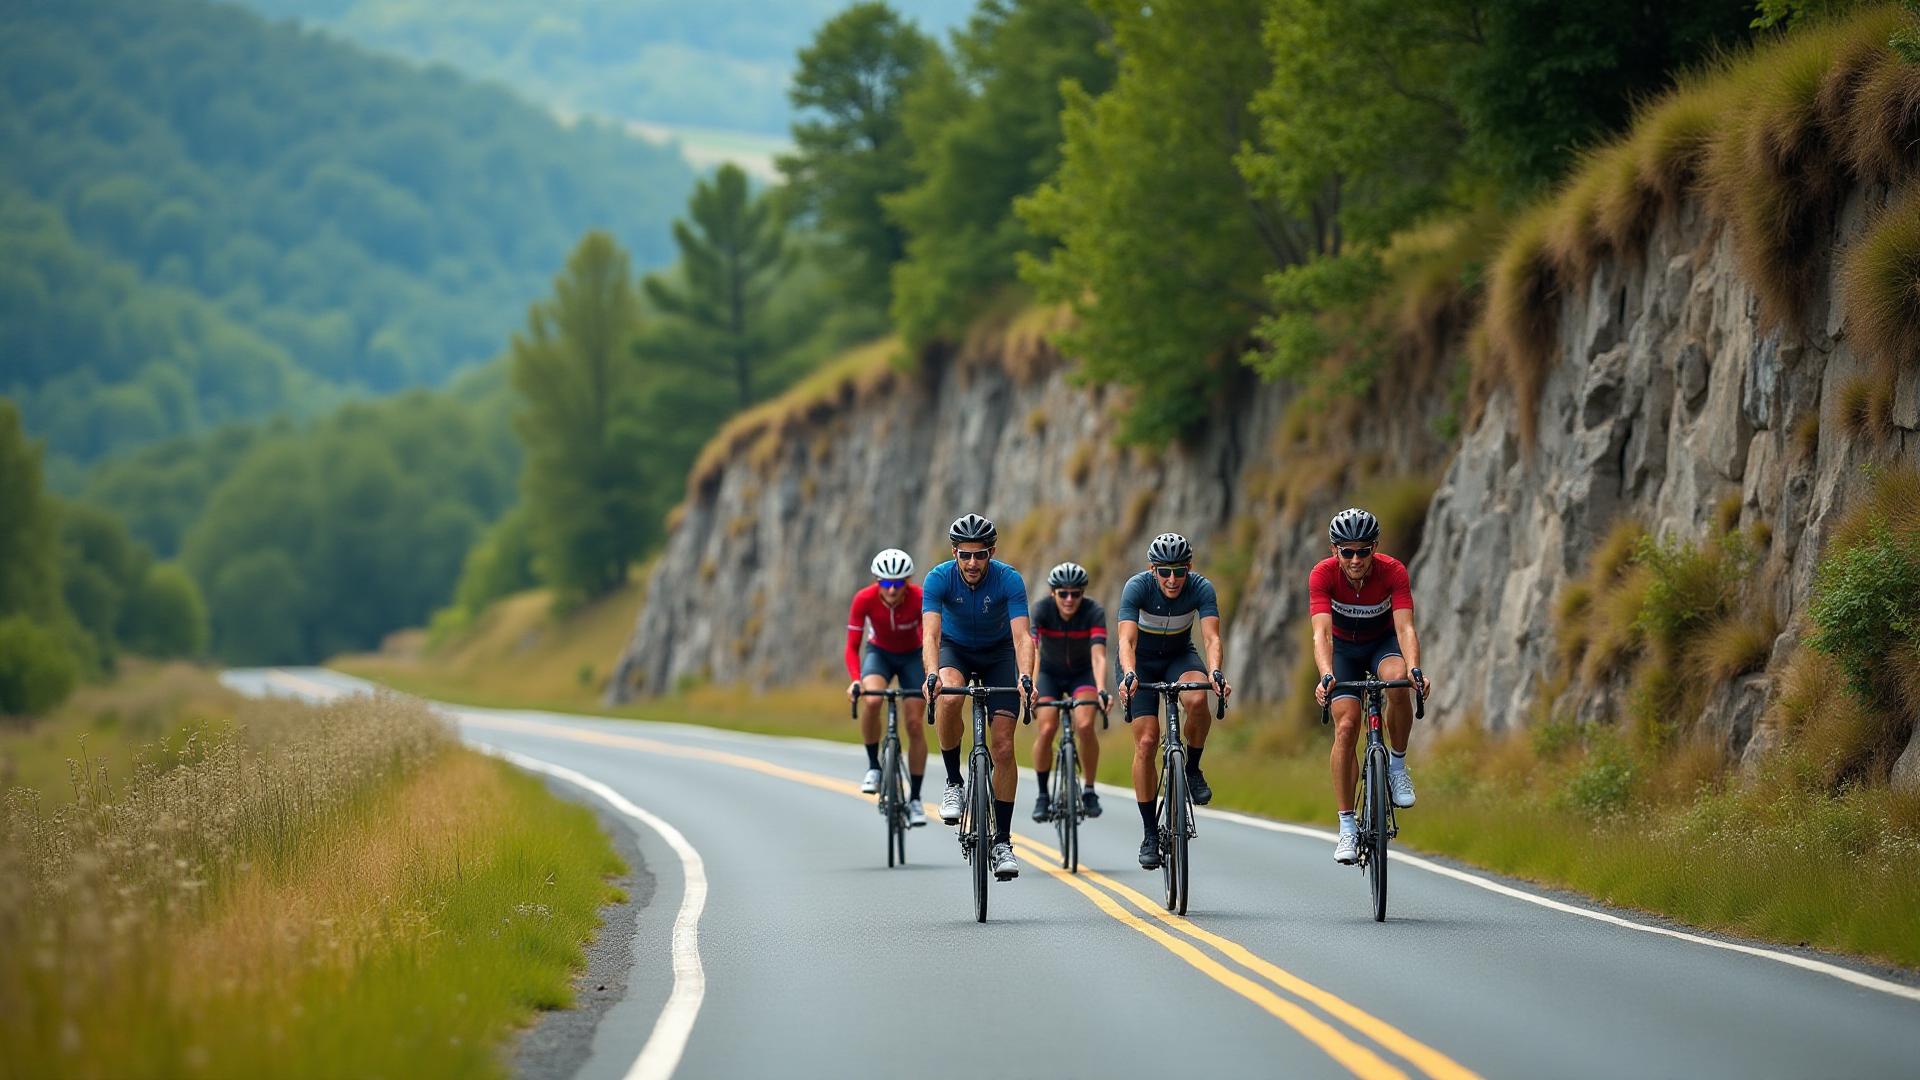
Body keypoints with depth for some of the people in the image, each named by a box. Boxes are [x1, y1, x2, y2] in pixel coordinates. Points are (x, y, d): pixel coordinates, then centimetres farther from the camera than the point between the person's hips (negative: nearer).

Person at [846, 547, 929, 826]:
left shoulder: (920, 599, -29)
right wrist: (855, 680, -39)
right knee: (872, 700, -32)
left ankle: (915, 798, 5)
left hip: (912, 656, 0)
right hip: (879, 653, 0)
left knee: (914, 724, -7)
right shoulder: (864, 599, -28)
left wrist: (932, 677, -43)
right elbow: (852, 646, -23)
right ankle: (873, 767, -13)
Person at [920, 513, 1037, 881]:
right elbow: (930, 634, -36)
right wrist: (932, 675, -55)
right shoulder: (939, 579, -26)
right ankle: (953, 782, -16)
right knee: (949, 697, -36)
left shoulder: (1009, 580, -27)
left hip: (998, 654, 0)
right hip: (955, 649, 0)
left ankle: (1001, 841, -3)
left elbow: (1022, 636, -35)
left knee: (1003, 746, -11)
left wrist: (1025, 677, -54)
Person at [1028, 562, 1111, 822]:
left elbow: (1098, 655, -36)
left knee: (1084, 726, -24)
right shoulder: (1041, 609, -25)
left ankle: (1090, 791, -5)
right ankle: (1043, 795, 0)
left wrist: (1101, 690, -52)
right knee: (1046, 730, -19)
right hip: (1049, 673, 0)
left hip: (1082, 674, 0)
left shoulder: (1094, 612, -26)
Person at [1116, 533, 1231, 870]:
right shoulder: (1137, 587, -27)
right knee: (1146, 741, -12)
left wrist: (1214, 672, -52)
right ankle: (1150, 833, -2)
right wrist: (1129, 675, -56)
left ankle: (1192, 769, -7)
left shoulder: (1201, 588, -23)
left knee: (1197, 699, -33)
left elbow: (1211, 637, -33)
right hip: (1140, 662, -1)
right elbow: (1126, 639, -37)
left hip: (1179, 656, 1)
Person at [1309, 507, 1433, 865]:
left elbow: (1405, 627, -36)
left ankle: (1397, 764, -12)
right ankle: (1346, 826, -9)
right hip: (1344, 648, 0)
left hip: (1384, 642, 0)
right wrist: (1326, 675, -56)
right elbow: (1321, 632, -38)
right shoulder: (1323, 575, -28)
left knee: (1397, 682, -35)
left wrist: (1414, 668, -55)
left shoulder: (1393, 572, -28)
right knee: (1346, 726, -16)